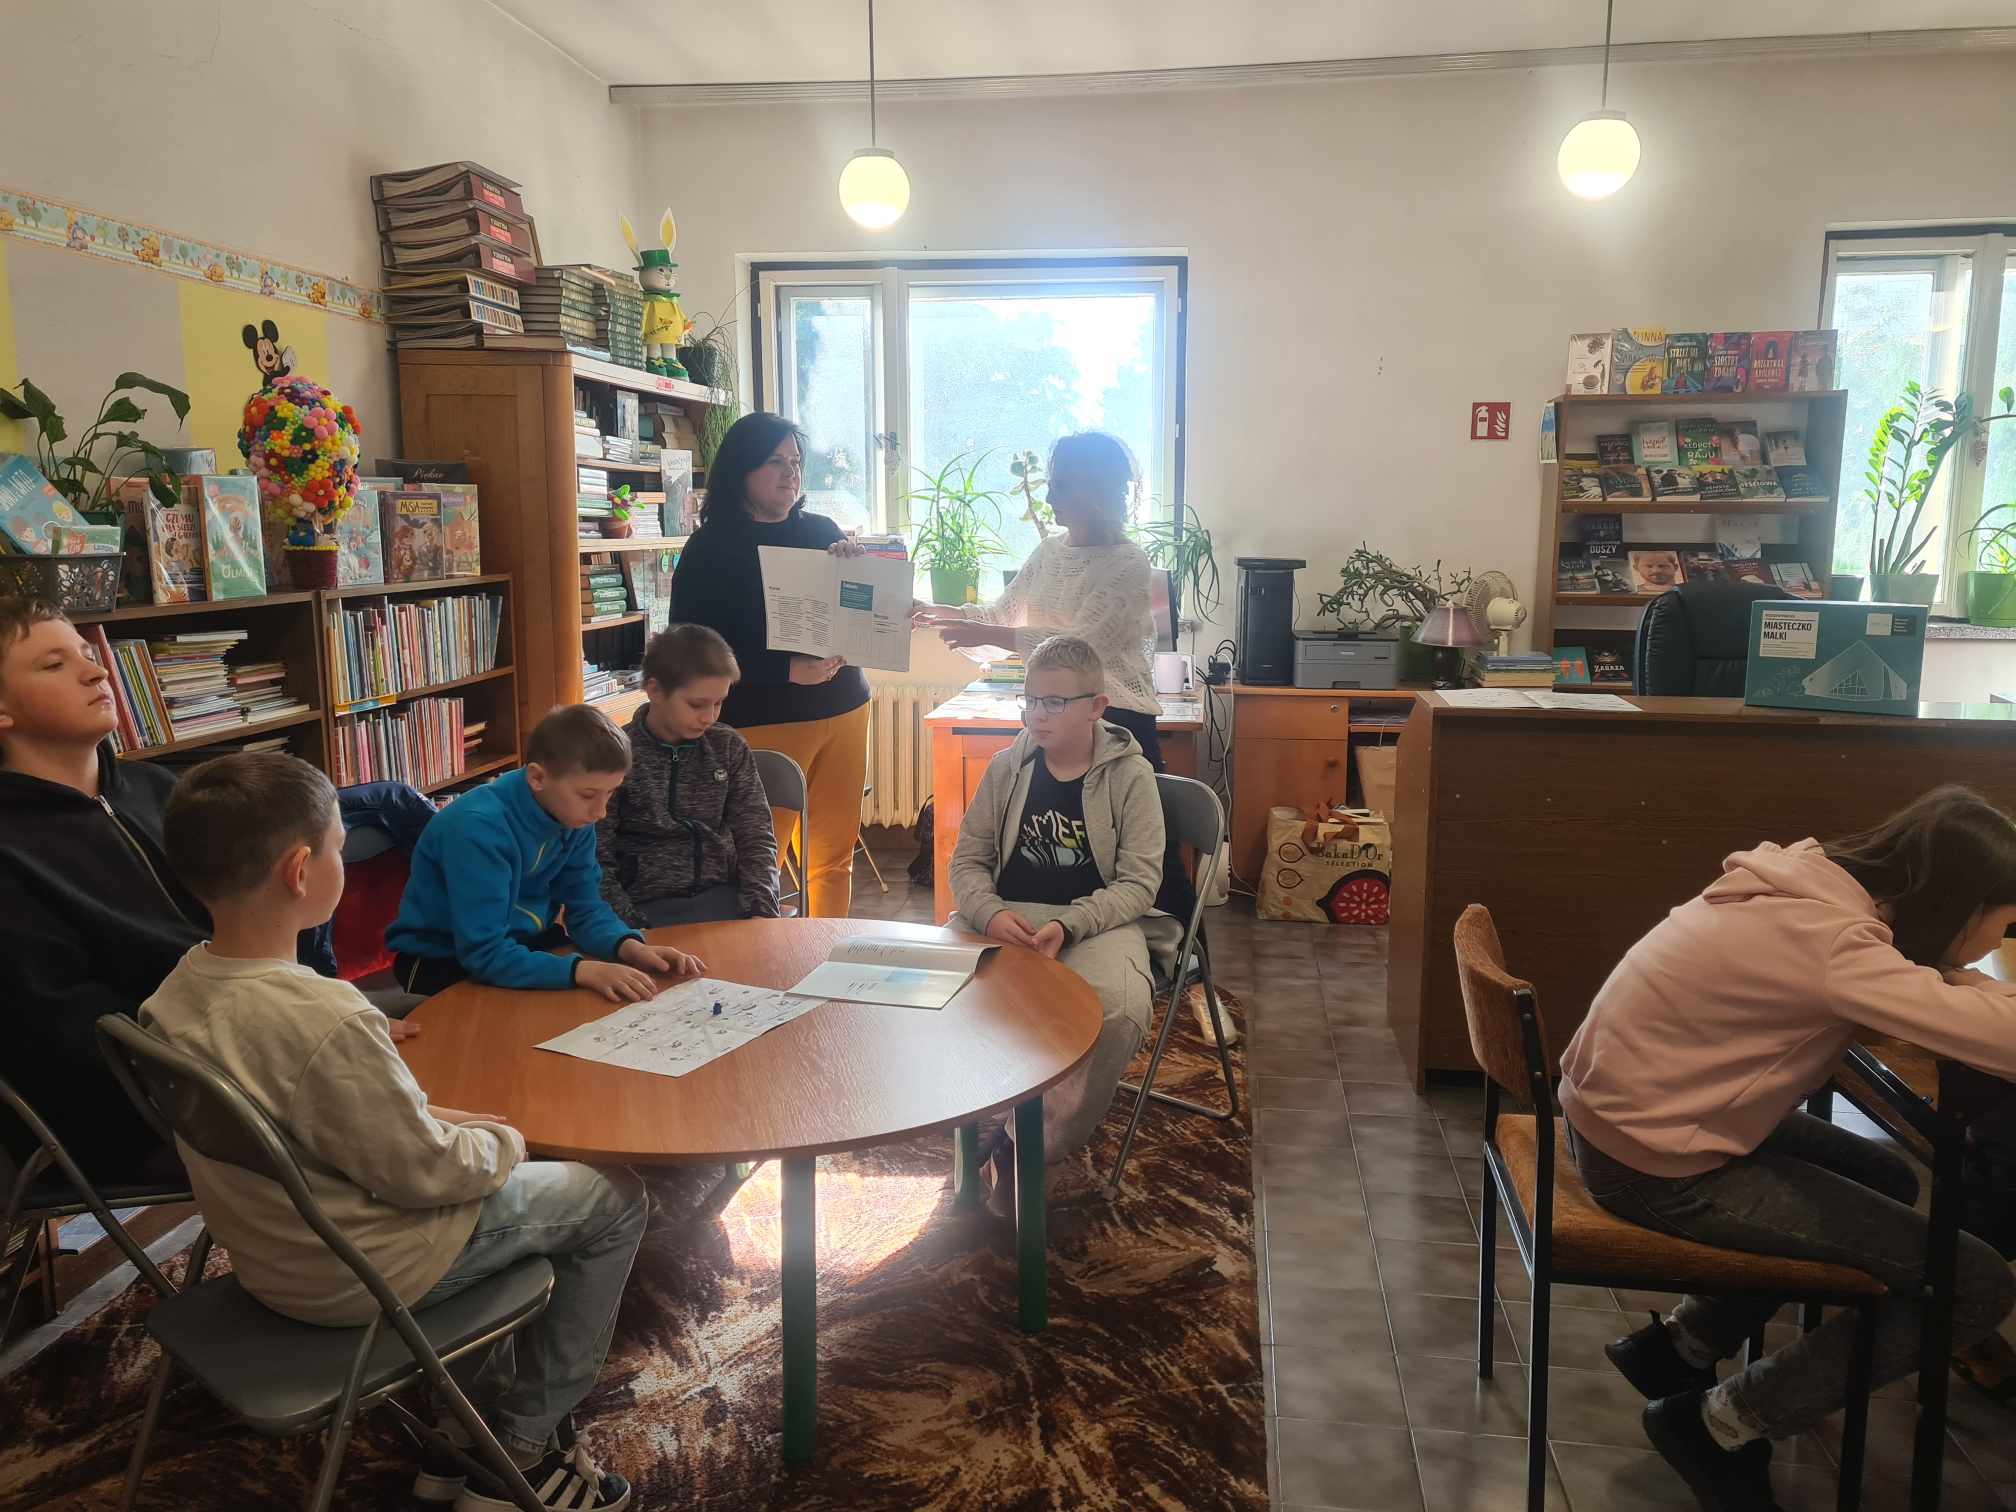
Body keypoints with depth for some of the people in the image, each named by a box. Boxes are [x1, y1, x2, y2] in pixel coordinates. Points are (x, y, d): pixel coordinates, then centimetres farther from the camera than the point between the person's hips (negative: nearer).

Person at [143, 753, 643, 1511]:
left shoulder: (178, 993, -7)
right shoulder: (328, 1021, -34)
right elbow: (425, 1174, -23)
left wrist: (435, 1117, 5)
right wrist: (501, 1142, -5)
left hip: (269, 1255, 8)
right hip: (358, 1278, -8)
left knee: (526, 1185, 27)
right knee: (613, 1198, 8)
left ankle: (476, 1431, 29)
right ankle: (517, 1448, 18)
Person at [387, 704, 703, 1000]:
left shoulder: (572, 815, -10)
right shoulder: (478, 828, -32)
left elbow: (586, 907, -5)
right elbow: (484, 953, -35)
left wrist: (629, 947, -26)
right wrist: (584, 971, -44)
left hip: (523, 941, 6)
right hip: (443, 961, -6)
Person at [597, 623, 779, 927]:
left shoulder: (730, 748, 7)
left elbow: (757, 837, 9)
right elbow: (596, 862, -3)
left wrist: (762, 910, -6)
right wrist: (630, 929, -14)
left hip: (723, 897, 3)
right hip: (648, 907, -3)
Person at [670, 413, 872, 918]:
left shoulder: (821, 531, 11)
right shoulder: (711, 548, -2)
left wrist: (855, 568, -7)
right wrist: (788, 670, -19)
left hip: (843, 709, 5)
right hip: (764, 722, -5)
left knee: (835, 856, 9)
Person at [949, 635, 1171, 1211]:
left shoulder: (1130, 775, -4)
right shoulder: (1008, 765, 5)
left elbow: (1139, 882, -7)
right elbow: (968, 858, 7)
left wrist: (1067, 927, -23)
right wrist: (991, 914, -15)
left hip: (1096, 921, -2)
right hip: (1006, 917, 3)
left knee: (1122, 1006, -34)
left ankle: (1039, 1147, -13)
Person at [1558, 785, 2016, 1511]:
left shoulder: (1814, 879, 0)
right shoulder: (1830, 941, -27)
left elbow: (1928, 981, 13)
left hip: (1625, 1106, 9)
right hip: (1653, 1165, -9)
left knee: (1886, 1180, 25)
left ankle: (1681, 1344, 26)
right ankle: (1722, 1424, 10)